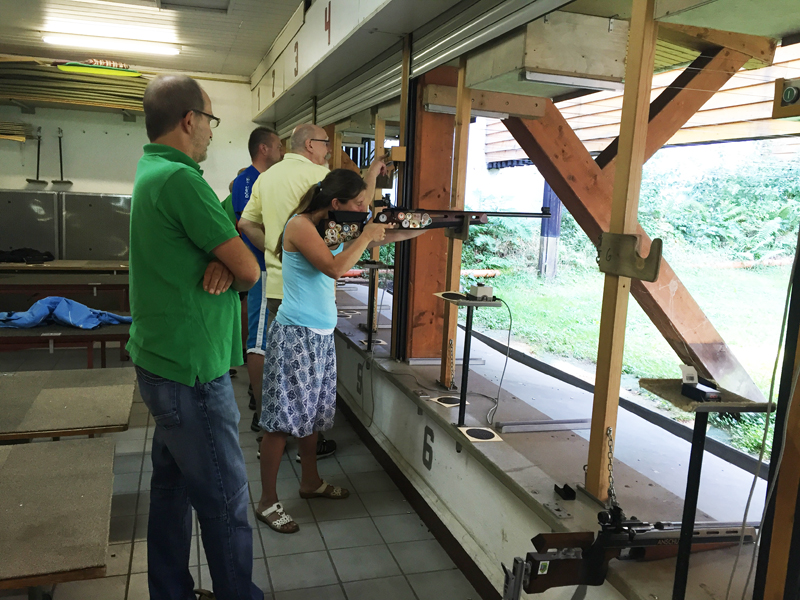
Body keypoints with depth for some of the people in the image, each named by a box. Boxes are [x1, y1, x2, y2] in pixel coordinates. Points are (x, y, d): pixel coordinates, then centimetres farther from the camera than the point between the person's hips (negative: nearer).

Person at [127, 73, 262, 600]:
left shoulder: (151, 172, 13)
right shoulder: (179, 178, -19)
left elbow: (226, 248, 12)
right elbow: (250, 271, -18)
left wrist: (222, 262, -10)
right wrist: (233, 270, 3)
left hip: (162, 361, 10)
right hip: (192, 370, -10)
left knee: (173, 487, 19)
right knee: (226, 501, 3)